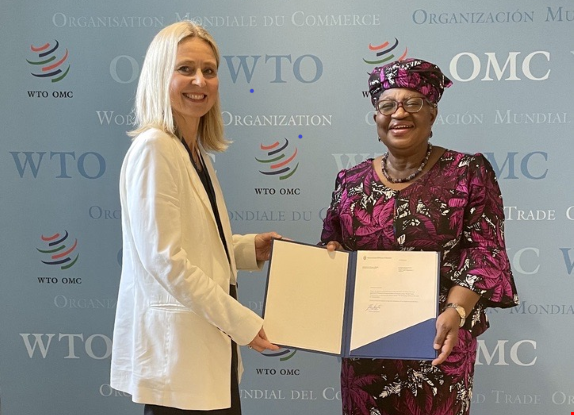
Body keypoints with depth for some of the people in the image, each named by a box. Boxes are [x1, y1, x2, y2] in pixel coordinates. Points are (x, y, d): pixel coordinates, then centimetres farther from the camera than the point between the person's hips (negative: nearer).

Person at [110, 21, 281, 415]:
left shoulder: (197, 153, 11)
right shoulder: (154, 147, -14)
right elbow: (164, 258, -20)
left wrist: (250, 248, 4)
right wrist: (242, 322, -16)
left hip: (209, 346, 8)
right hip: (176, 350, -8)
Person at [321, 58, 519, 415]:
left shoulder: (468, 173, -4)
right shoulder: (351, 181, 5)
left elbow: (484, 253, -9)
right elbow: (331, 245, 14)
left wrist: (455, 311, -23)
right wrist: (331, 252, -9)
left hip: (437, 339, -3)